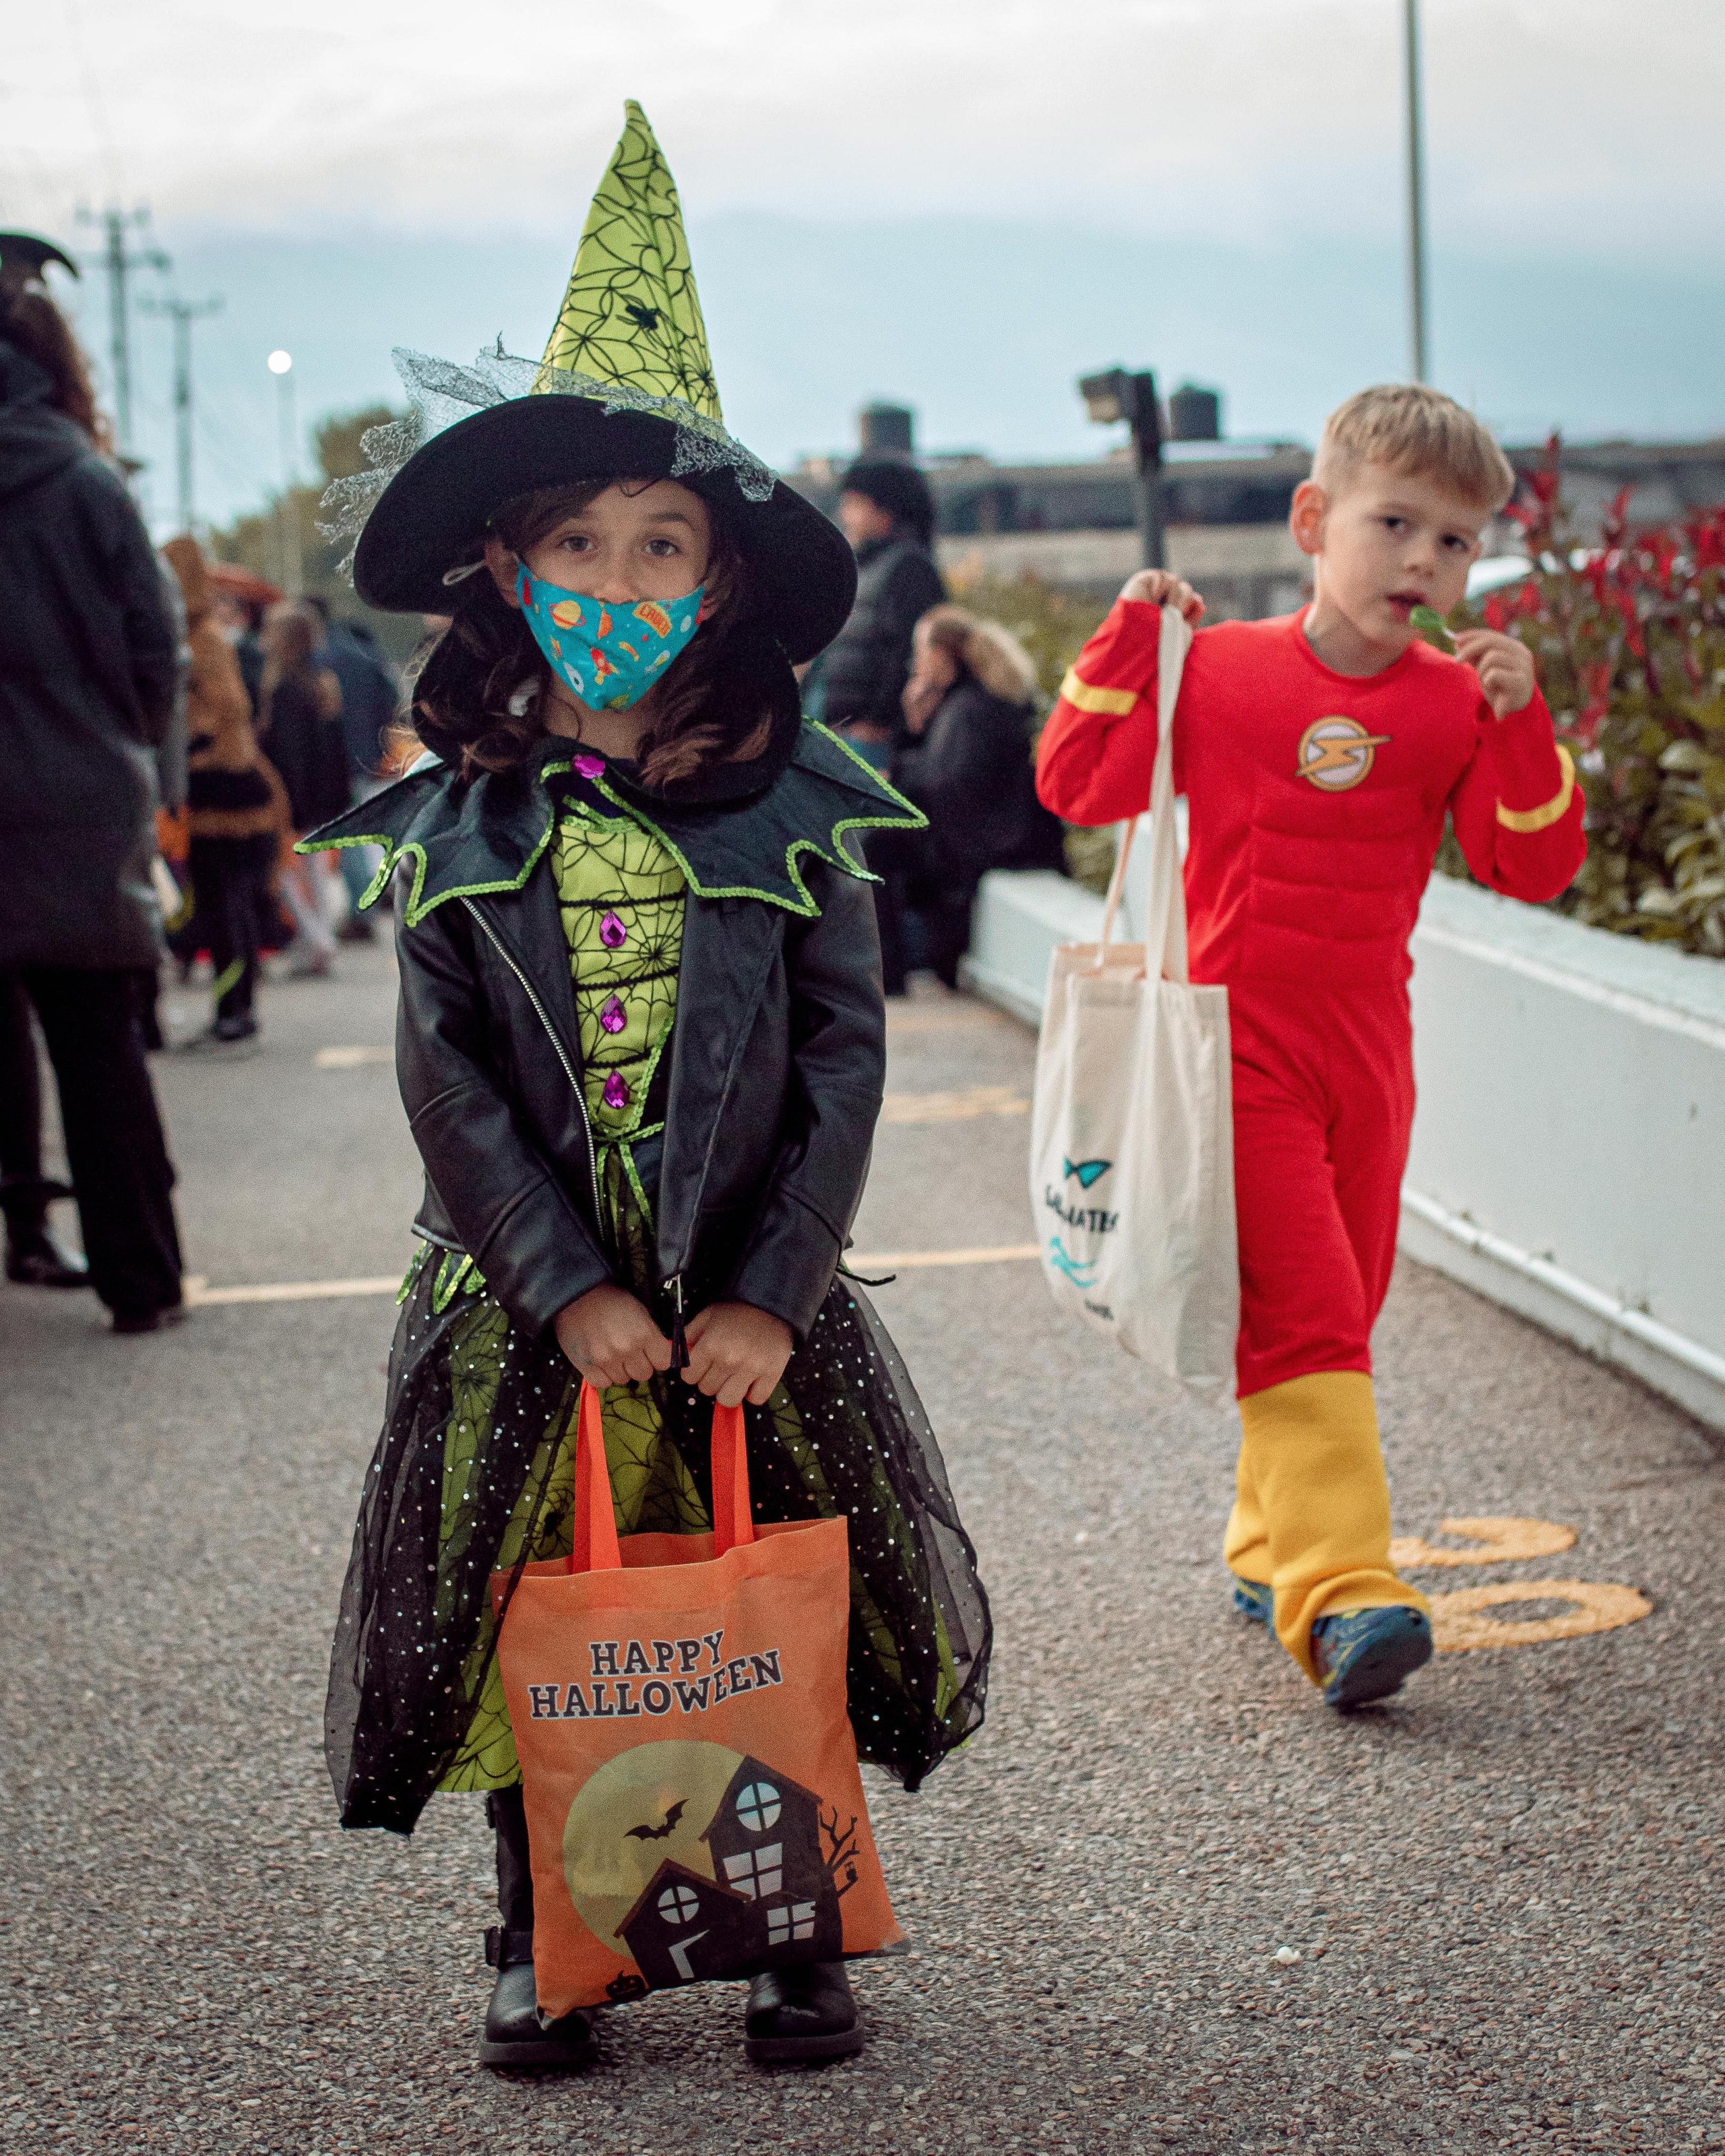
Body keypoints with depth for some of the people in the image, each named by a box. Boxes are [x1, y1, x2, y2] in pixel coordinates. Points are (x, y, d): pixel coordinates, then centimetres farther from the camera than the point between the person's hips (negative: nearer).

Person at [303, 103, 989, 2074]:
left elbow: (843, 1056, -5)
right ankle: (541, 1944, 27)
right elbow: (447, 1079, -5)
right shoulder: (456, 824, -2)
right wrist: (571, 1293, -12)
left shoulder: (788, 807, -4)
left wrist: (767, 1298, -11)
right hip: (526, 1298, 1)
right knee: (526, 1628, 8)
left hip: (753, 1292, 0)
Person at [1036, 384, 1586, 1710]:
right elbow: (1078, 786, -2)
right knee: (1302, 1318, -13)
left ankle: (1270, 1549, 29)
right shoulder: (1219, 671, -4)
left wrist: (1521, 722, -14)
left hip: (1368, 1052, 5)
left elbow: (1535, 868, -1)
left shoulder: (1458, 703, 3)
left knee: (1336, 1318, 13)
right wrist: (1132, 640, -9)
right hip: (1240, 1047, -4)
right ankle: (1339, 1590, -17)